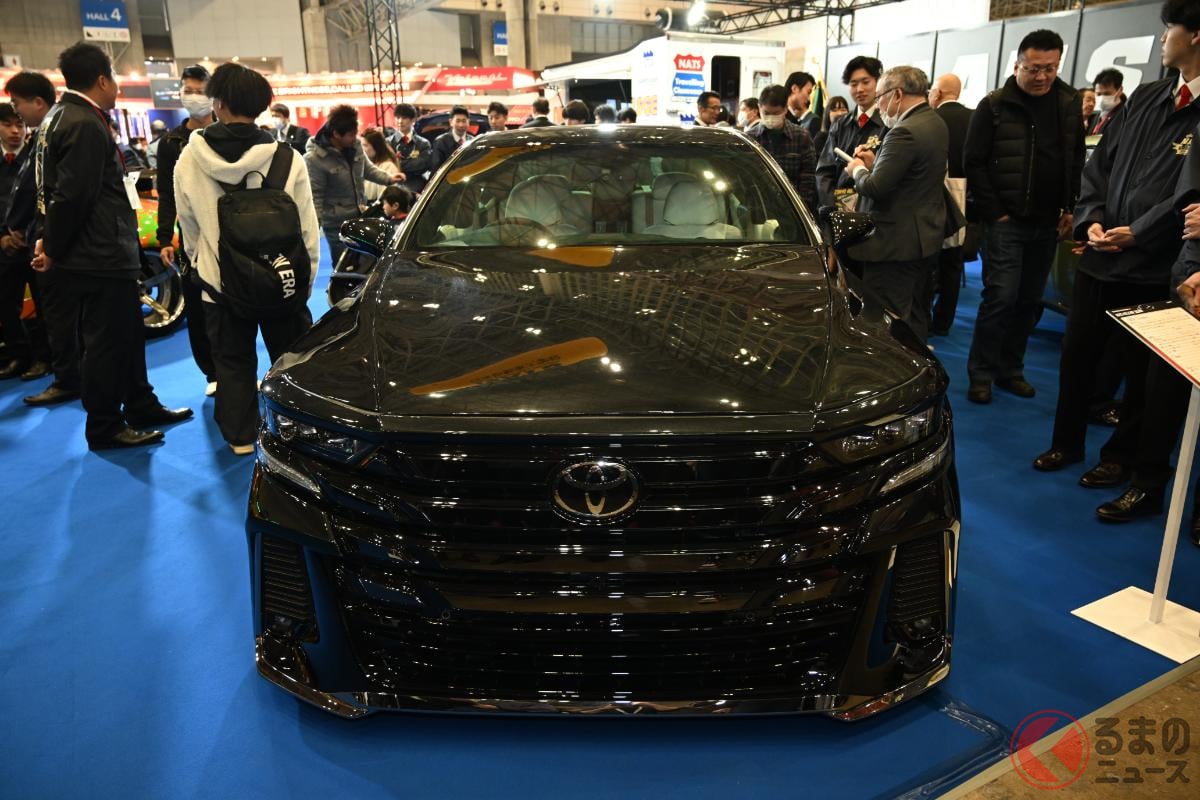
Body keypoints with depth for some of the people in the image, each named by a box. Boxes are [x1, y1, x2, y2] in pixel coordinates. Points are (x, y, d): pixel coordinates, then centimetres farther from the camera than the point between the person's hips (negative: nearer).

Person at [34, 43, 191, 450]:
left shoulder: (62, 116, 16)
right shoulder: (85, 125, -18)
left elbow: (62, 191, 17)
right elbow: (71, 196, -22)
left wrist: (52, 243, 15)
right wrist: (53, 250, -12)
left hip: (105, 254, 10)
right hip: (99, 259, -10)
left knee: (128, 333, 19)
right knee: (106, 342, 0)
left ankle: (140, 406, 32)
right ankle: (104, 428, 12)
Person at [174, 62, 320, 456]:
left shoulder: (190, 160, -8)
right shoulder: (287, 158, -11)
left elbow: (188, 225, 3)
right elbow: (307, 226, -5)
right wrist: (307, 276, 8)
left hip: (219, 280, 1)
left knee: (232, 360, 14)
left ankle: (240, 435, 22)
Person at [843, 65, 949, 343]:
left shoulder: (905, 132, -21)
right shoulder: (935, 123, 11)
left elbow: (874, 188, -23)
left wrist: (858, 170, -3)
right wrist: (875, 163, 9)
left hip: (896, 243, -11)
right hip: (926, 238, 11)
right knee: (916, 318, 19)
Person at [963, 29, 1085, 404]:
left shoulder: (1069, 105, 8)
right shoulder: (994, 105, -4)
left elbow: (1077, 160, 14)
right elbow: (973, 162, -6)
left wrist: (1069, 208, 5)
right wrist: (994, 213, -10)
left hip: (1047, 223, 5)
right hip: (1006, 220, -5)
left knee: (1029, 300, 8)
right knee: (1001, 296, -9)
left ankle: (1010, 369, 20)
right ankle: (981, 373, 3)